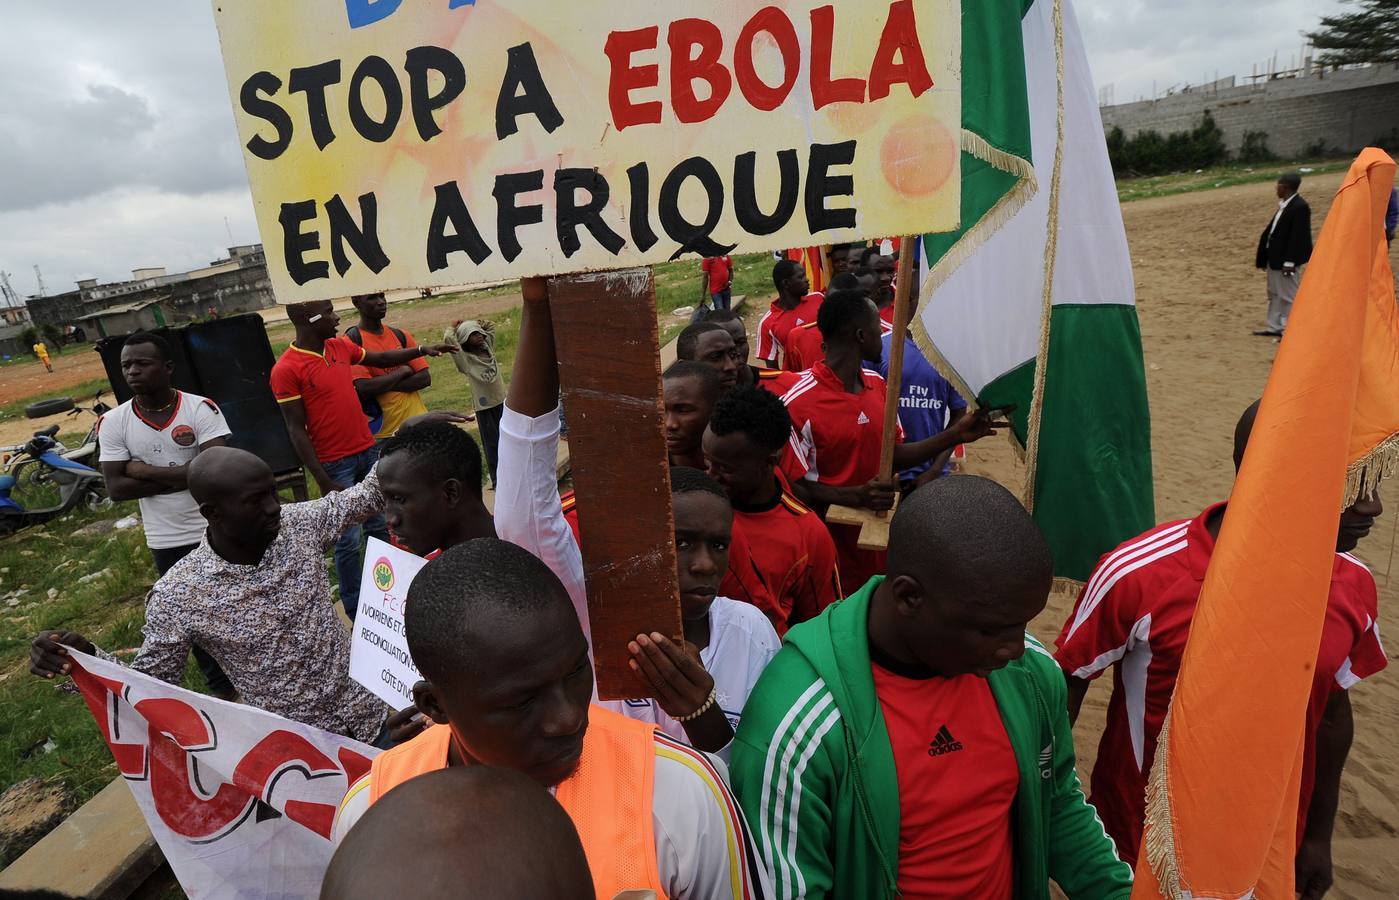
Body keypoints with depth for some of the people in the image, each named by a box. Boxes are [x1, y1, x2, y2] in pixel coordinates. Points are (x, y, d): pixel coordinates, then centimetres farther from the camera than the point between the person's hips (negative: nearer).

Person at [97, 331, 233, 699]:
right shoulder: (113, 423, -6)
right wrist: (182, 477, -19)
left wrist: (145, 470, -18)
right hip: (167, 542, 3)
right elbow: (116, 489, -11)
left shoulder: (201, 408, -14)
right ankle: (221, 687, 37)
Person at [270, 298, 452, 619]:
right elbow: (296, 430, -13)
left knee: (380, 527, 15)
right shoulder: (286, 370, -13)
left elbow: (381, 358, 23)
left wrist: (421, 350, 14)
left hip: (369, 451, 7)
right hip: (336, 465, -6)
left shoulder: (341, 346, 5)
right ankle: (355, 611, 15)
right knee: (349, 541, 1)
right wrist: (323, 481, -16)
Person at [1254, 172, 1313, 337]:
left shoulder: (1299, 207, -19)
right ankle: (1274, 327, 28)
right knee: (1275, 293, 18)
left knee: (1289, 295, 0)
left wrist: (1289, 262, -23)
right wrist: (1263, 256, 17)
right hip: (1275, 257, 10)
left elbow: (1297, 237, -22)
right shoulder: (1284, 205, 9)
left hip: (1286, 260, -10)